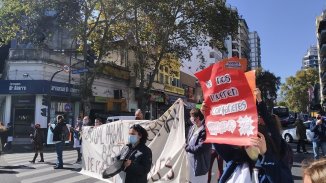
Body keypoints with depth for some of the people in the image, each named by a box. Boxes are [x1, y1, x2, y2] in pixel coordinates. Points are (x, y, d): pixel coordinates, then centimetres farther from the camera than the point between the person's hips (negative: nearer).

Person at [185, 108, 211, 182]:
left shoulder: (204, 130, -22)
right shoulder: (192, 127, 5)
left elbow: (201, 148, -25)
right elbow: (188, 141, 15)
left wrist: (188, 148, -13)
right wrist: (187, 147, -4)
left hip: (200, 163, -8)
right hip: (190, 159, 8)